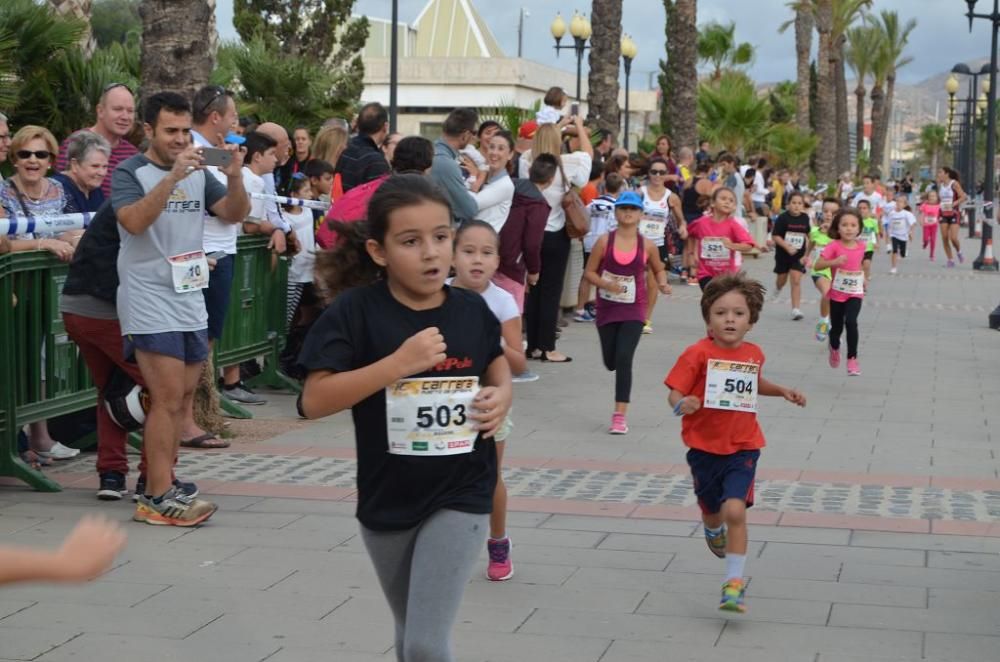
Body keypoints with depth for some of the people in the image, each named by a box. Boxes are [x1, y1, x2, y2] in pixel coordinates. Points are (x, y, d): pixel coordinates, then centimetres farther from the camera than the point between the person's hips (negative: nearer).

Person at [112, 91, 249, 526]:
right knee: (168, 399, -13)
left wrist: (234, 176, -14)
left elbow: (235, 214, 5)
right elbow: (134, 221, -23)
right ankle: (158, 499, -12)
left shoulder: (198, 173, 13)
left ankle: (159, 485, 16)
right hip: (150, 305, -7)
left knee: (180, 400, 8)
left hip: (191, 300, 7)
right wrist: (173, 177, -31)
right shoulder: (130, 173, -5)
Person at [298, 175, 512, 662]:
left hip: (460, 495, 0)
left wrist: (503, 393, -4)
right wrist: (397, 363, -27)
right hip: (386, 499, 1)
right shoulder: (355, 311, -13)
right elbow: (313, 401, -20)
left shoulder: (472, 310, -4)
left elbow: (495, 361, 18)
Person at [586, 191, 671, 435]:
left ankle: (620, 416, -11)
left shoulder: (647, 246, -3)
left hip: (633, 310, -2)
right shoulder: (605, 241, -6)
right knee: (611, 362, 10)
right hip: (607, 307, 2)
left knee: (623, 359, -14)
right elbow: (589, 272, -2)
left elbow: (658, 269, 15)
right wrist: (606, 284, -20)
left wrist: (663, 284, -5)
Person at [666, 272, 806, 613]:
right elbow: (675, 393, -15)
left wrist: (782, 391, 9)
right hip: (704, 447, -1)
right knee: (711, 510, 18)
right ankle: (714, 532, 58)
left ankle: (735, 583, -10)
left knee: (735, 510, -17)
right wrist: (682, 404, -36)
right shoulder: (697, 354, -15)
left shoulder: (753, 354, 0)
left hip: (742, 447, 1)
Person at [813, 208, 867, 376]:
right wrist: (835, 262, -35)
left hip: (855, 293, 1)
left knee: (851, 322, -22)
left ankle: (852, 358, -11)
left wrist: (864, 279, 11)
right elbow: (818, 265, -21)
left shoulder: (861, 246, -2)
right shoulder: (834, 246, -14)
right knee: (836, 328, 11)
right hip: (837, 294, -1)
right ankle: (834, 348, 46)